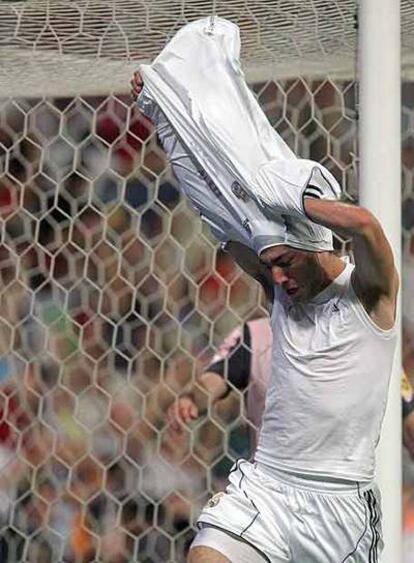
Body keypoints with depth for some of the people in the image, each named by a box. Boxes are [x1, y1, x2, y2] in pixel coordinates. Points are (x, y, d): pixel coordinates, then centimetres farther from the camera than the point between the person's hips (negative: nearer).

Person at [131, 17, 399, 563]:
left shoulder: (369, 293, -6)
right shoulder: (281, 290, 8)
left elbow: (363, 224, -28)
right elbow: (217, 205, 9)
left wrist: (287, 194, -15)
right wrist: (162, 115, 9)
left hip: (339, 500, -4)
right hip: (265, 485, 4)